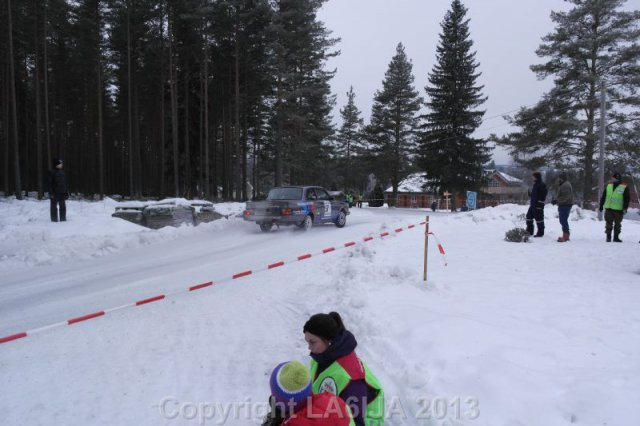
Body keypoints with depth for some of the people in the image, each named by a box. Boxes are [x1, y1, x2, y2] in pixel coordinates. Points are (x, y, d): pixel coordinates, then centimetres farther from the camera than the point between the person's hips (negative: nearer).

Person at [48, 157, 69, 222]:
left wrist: (66, 191, 13)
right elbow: (50, 183, -10)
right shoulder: (52, 172, -8)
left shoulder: (62, 172, 11)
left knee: (62, 206, 9)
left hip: (62, 192, 6)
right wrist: (51, 193, -15)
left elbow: (65, 182, 16)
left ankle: (63, 218, 17)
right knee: (54, 206, 3)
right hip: (55, 193, -6)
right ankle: (54, 219, 8)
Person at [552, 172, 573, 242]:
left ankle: (565, 236, -7)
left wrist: (556, 200, -22)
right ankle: (566, 235, 26)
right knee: (563, 220, 17)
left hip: (565, 205, -11)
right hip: (564, 205, 11)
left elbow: (566, 197, -24)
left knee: (563, 221, -9)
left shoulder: (565, 185, -17)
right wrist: (555, 200, 7)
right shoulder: (562, 185, 18)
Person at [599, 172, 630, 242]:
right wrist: (601, 205, 12)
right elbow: (603, 197, 14)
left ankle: (616, 237, 16)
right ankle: (608, 237, 11)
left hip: (618, 209, -3)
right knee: (608, 223, 4)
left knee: (617, 224, 7)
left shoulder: (624, 187, -3)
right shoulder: (608, 186, 8)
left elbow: (626, 199, -3)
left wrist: (625, 208, -9)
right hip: (608, 208, 3)